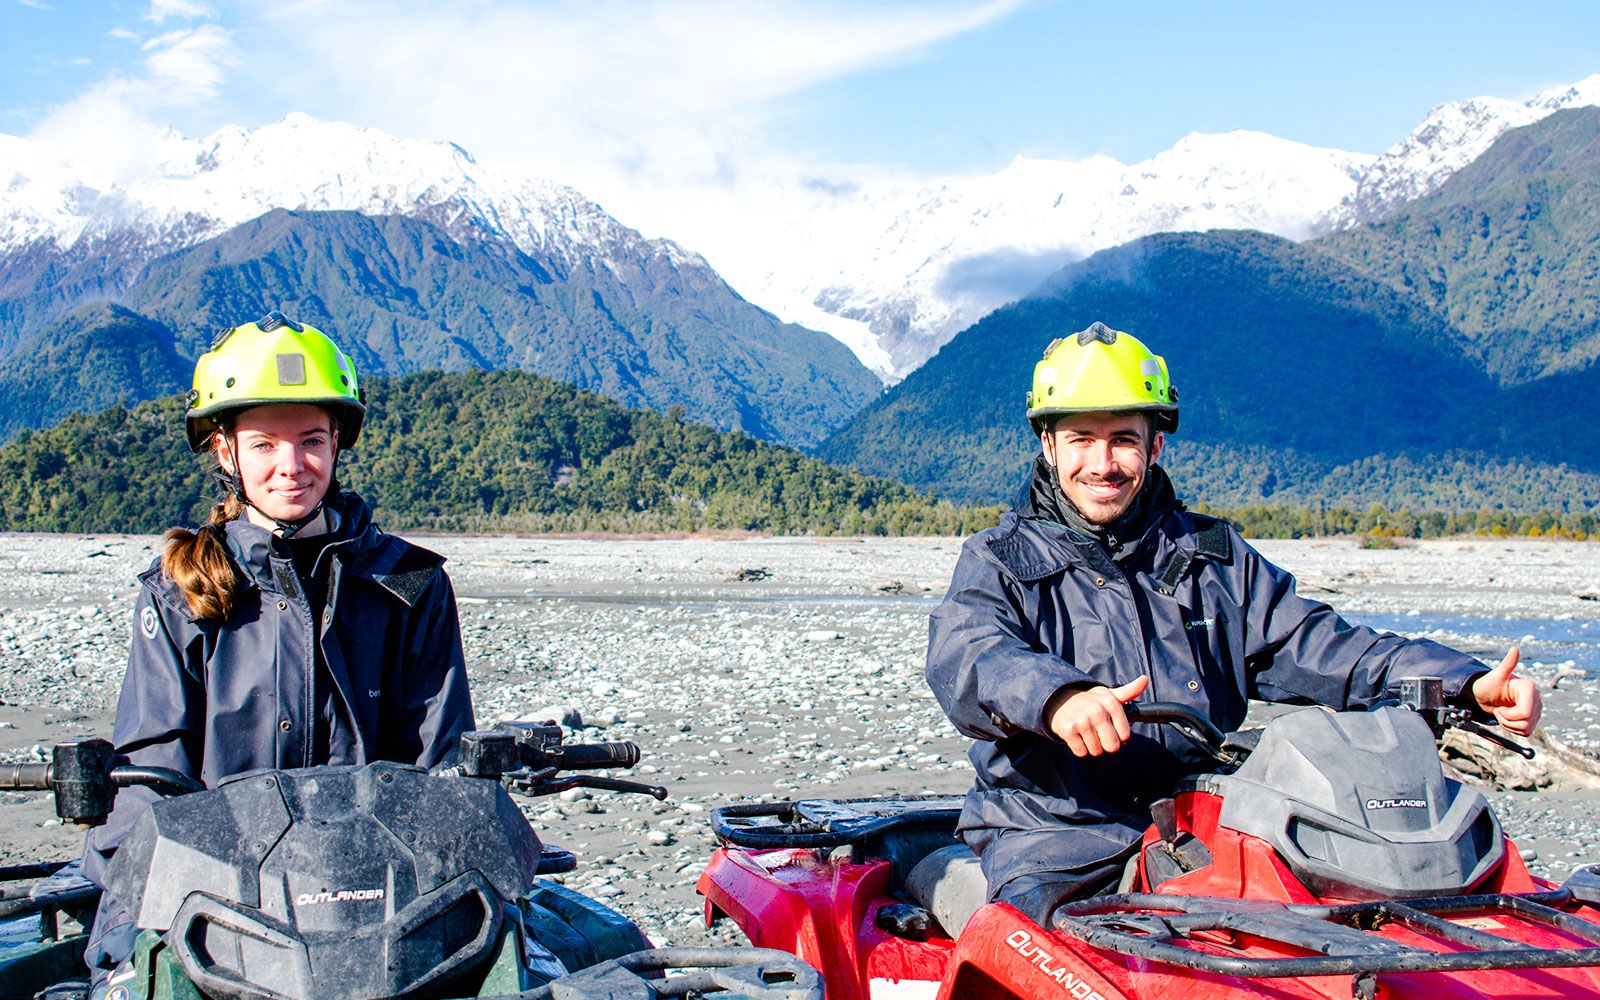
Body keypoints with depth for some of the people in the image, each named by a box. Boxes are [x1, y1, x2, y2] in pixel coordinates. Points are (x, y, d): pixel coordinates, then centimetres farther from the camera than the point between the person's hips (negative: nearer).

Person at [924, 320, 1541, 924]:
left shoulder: (1216, 556, 18)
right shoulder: (998, 562, 5)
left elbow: (1310, 647, 9)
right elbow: (964, 659, -15)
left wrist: (1469, 685, -6)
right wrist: (1056, 696, -39)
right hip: (1055, 843, -3)